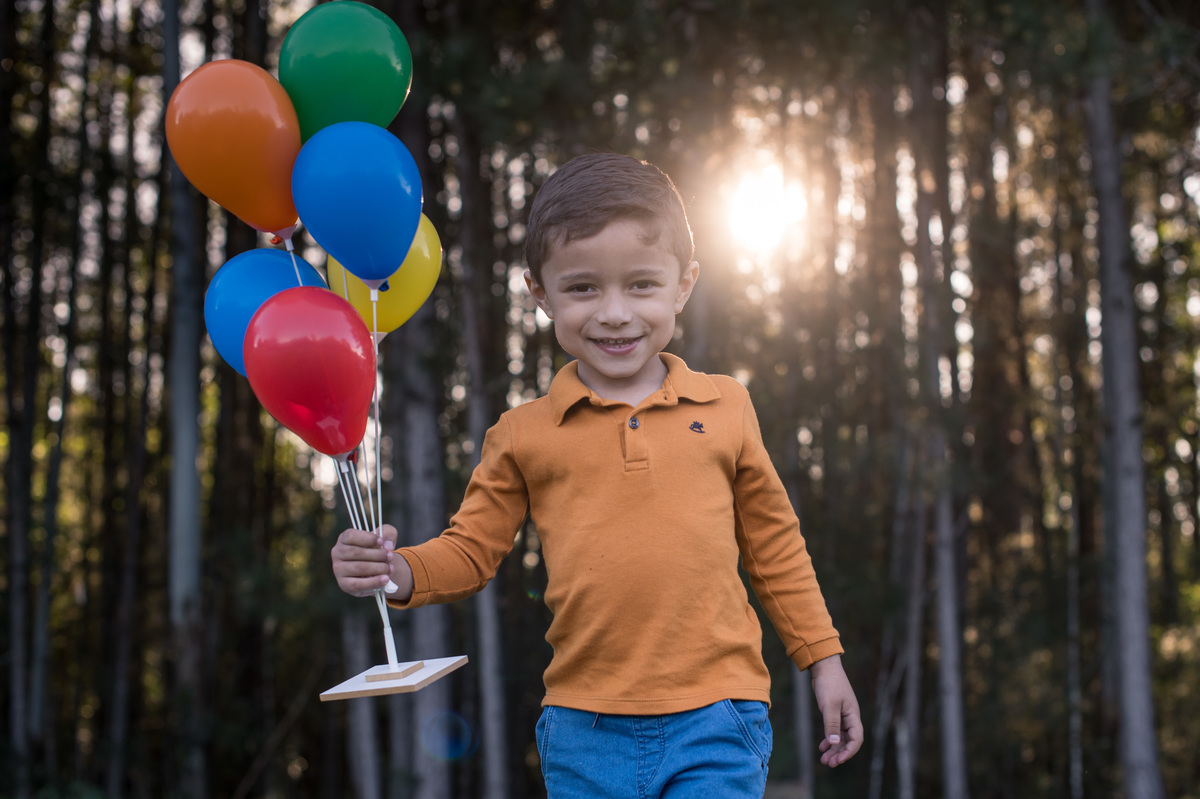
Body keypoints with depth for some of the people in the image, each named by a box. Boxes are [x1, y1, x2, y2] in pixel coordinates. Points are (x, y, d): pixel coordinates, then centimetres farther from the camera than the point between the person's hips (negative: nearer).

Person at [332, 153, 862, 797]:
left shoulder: (724, 409, 5)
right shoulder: (523, 435, 3)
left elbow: (773, 546, 13)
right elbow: (471, 550, 9)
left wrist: (823, 660, 15)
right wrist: (398, 571, -11)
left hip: (715, 720, -1)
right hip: (586, 734, 1)